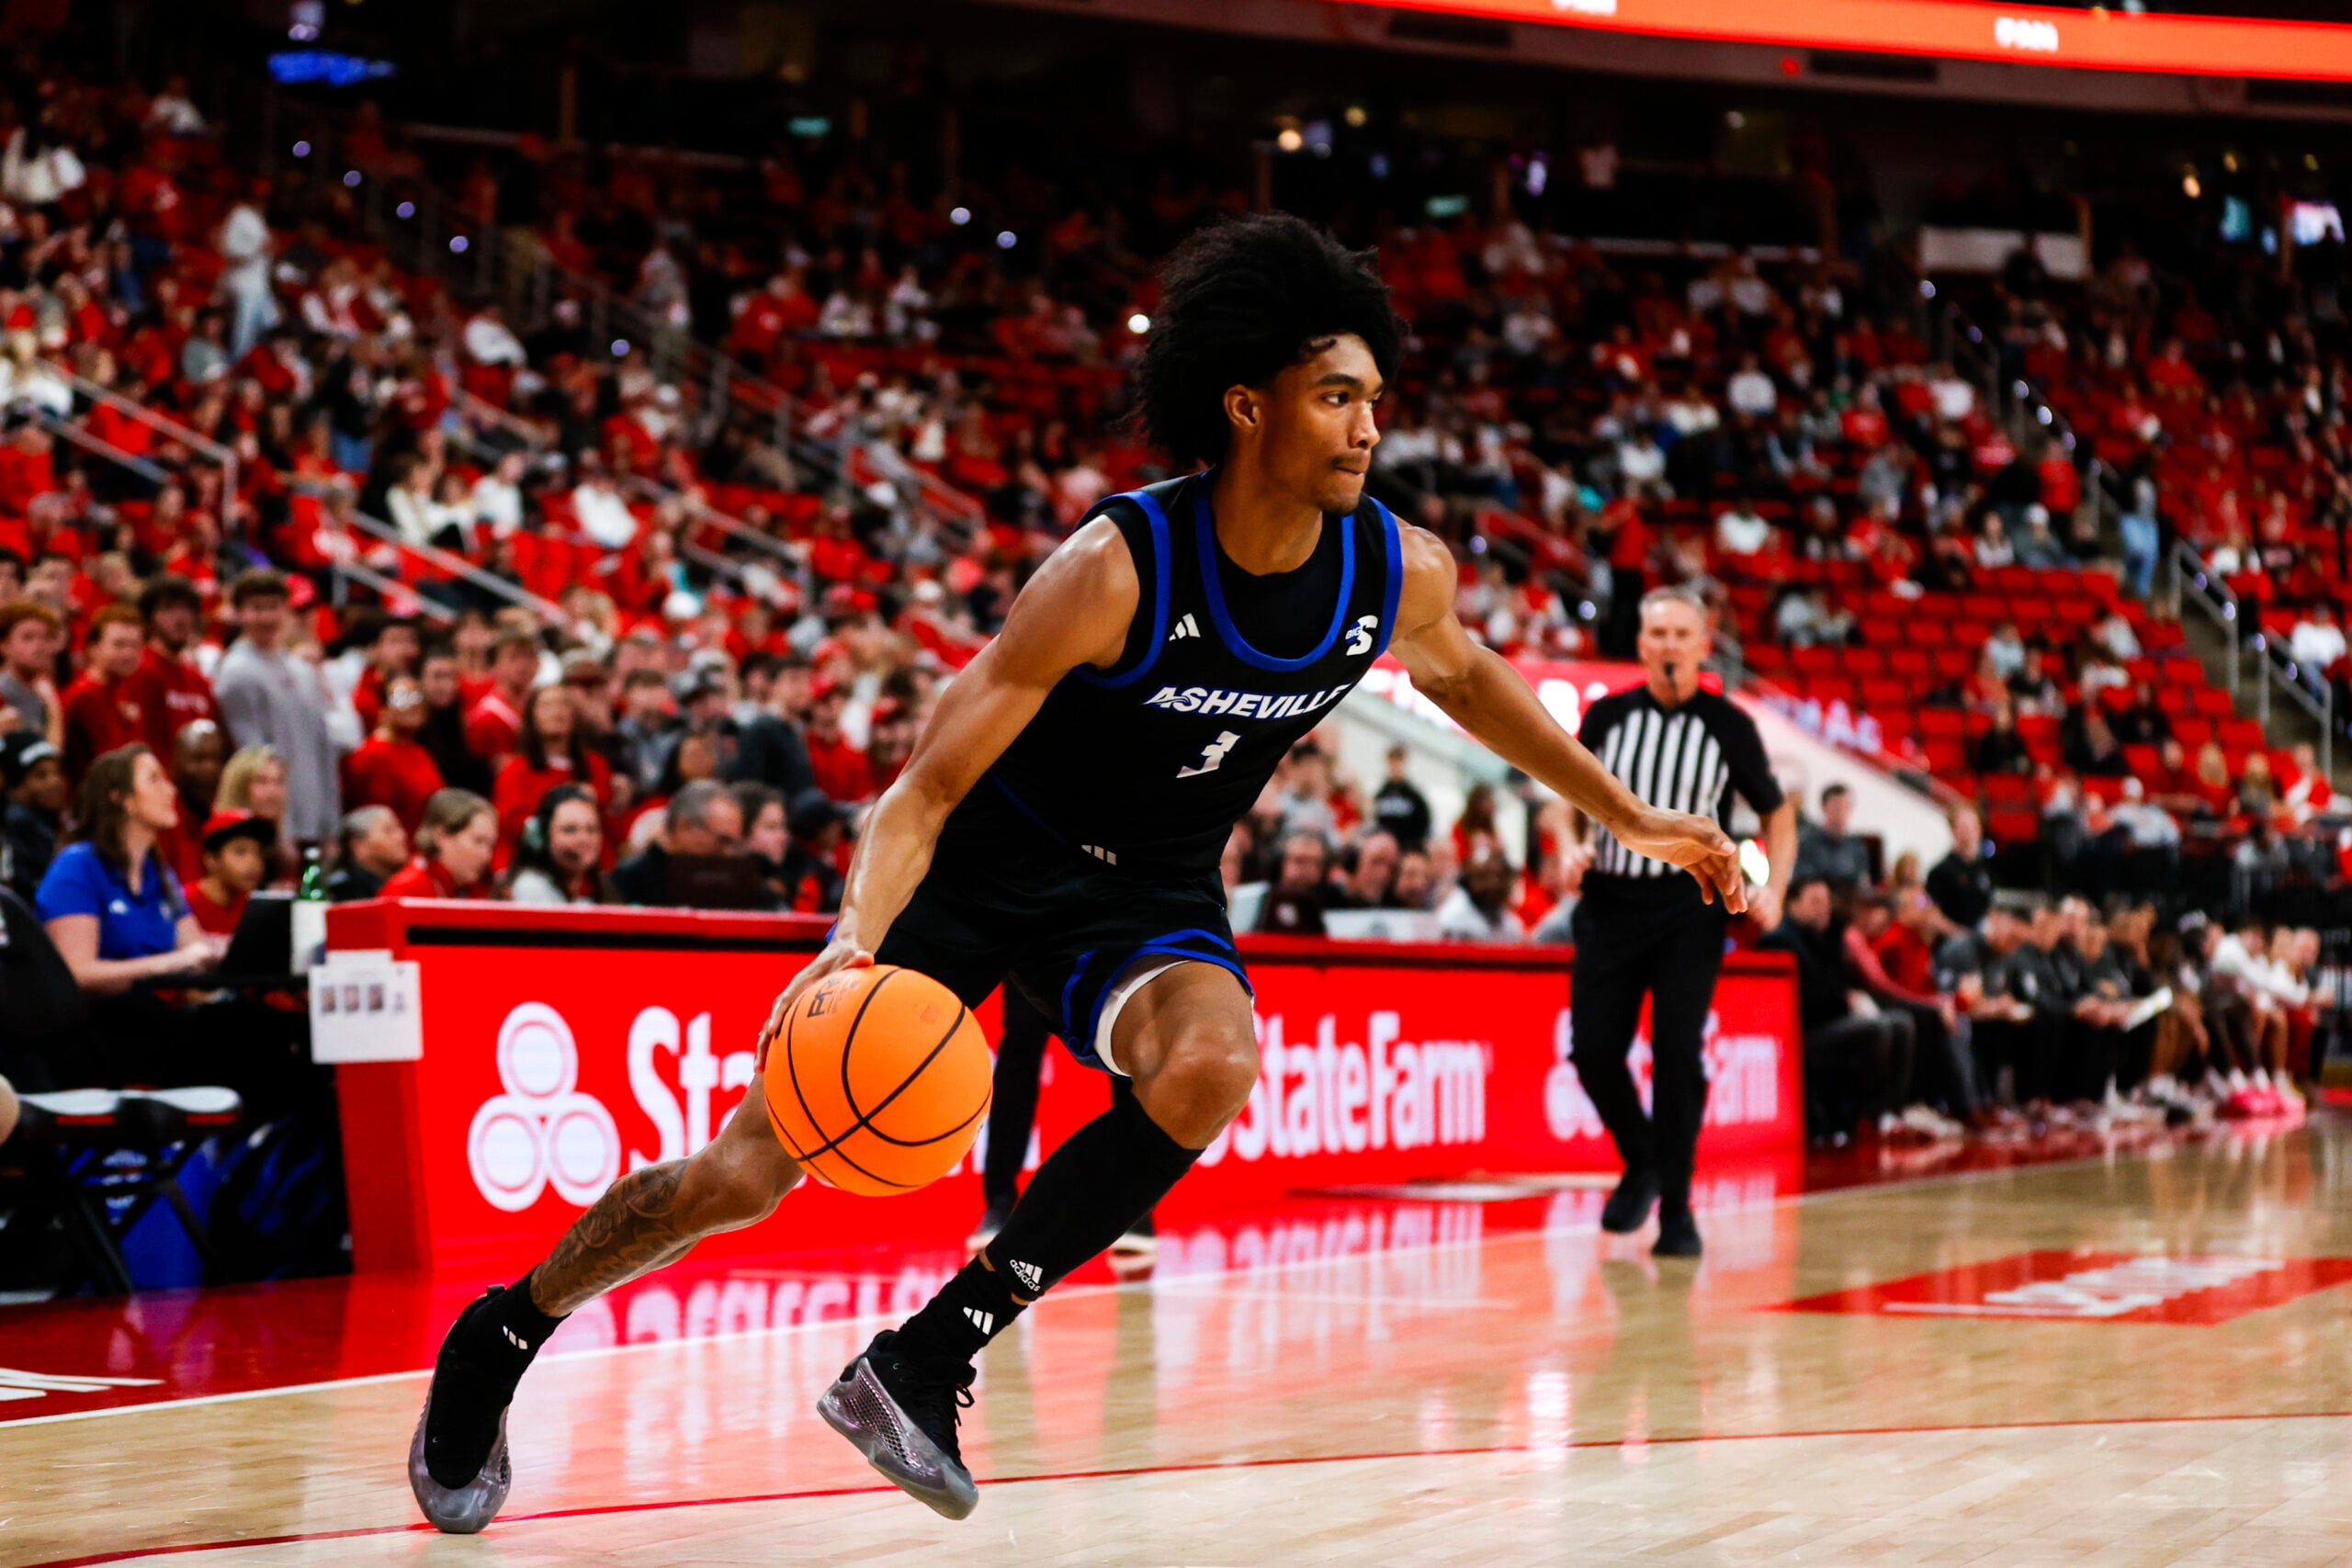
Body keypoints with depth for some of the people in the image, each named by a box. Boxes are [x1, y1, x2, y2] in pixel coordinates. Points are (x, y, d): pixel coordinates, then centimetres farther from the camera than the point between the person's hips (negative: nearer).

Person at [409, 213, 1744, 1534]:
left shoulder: (1401, 573, -13)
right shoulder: (1116, 568, -28)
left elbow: (1459, 672, 13)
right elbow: (929, 788, -27)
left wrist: (1629, 815, 20)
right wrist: (859, 945, -44)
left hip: (1153, 895, 4)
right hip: (983, 862, -3)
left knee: (1213, 1069, -32)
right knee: (750, 1172, -6)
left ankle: (928, 1362, -20)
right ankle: (500, 1340, 21)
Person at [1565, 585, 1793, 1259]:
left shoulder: (1727, 725, 0)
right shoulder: (1607, 715, 5)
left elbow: (1778, 812, 8)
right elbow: (1574, 800, 17)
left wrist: (1773, 889, -6)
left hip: (1689, 905, -2)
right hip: (1610, 899, 2)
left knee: (1677, 1054, -9)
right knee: (1593, 1047, -1)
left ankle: (1676, 1209, 2)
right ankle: (1640, 1163, 26)